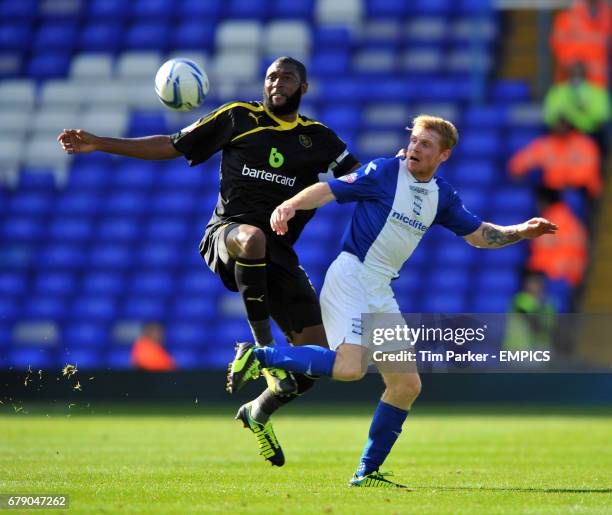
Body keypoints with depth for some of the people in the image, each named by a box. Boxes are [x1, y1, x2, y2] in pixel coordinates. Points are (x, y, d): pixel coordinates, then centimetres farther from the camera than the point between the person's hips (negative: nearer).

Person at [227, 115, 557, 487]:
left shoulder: (443, 196, 12)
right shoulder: (384, 171, -5)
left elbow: (480, 235, 21)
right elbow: (329, 190, -11)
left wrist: (522, 232, 7)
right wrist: (291, 205, -29)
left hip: (381, 292, 7)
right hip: (350, 277, -7)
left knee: (407, 385, 3)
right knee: (349, 368, -28)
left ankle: (367, 472, 12)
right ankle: (259, 356, -12)